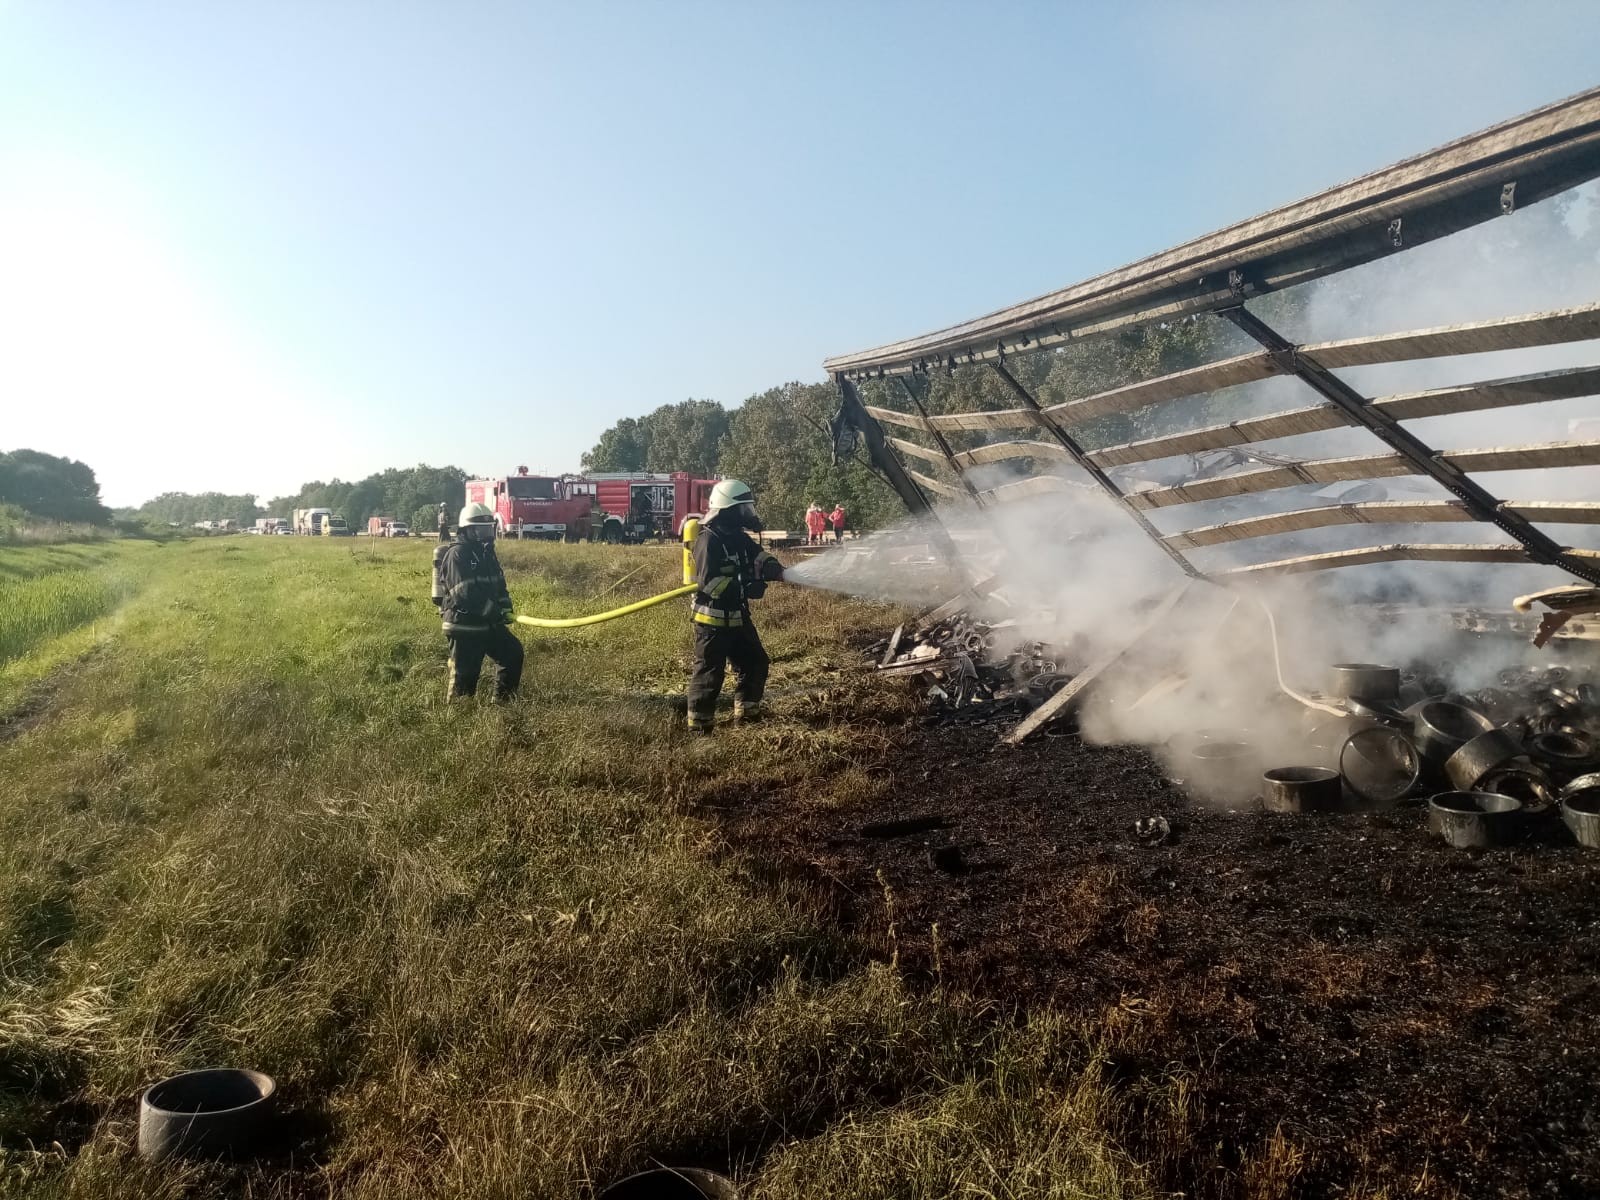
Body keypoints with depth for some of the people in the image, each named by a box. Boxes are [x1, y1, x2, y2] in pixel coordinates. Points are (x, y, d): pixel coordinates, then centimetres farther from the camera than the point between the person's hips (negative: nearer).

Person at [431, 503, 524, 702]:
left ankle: (503, 700, 18)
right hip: (464, 625, -9)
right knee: (465, 672, -3)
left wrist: (505, 607, -4)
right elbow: (465, 593, -24)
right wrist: (493, 610, -22)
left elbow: (498, 584, 15)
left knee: (513, 653, 10)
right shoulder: (457, 554, -15)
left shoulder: (485, 552, 13)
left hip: (487, 623, 9)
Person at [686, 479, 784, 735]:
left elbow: (759, 556, 3)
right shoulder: (708, 540, -19)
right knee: (709, 671, -3)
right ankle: (699, 722, 6)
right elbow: (710, 581, -27)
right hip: (713, 619, -9)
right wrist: (746, 588, -29)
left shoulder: (740, 538, 10)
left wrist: (776, 570, -21)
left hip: (737, 617, 9)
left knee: (755, 663, 16)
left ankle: (746, 711, 30)